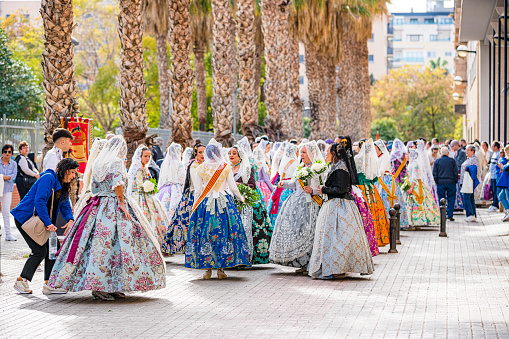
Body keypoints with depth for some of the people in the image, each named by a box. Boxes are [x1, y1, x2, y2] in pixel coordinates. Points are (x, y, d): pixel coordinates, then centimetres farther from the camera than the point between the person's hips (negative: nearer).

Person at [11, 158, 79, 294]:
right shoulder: (48, 178, -19)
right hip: (25, 218, -9)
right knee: (40, 250, -14)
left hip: (40, 220, 9)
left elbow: (65, 205, 11)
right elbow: (39, 201, -26)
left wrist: (70, 219, -10)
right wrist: (48, 223, -28)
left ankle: (49, 284, 2)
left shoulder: (63, 186, 10)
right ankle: (21, 281, -1)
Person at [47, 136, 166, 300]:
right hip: (114, 205, -8)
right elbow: (117, 183, -21)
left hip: (98, 206, 8)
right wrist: (121, 202, -16)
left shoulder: (98, 163, 16)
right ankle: (99, 288, -11)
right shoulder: (117, 162, -7)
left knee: (98, 243, 5)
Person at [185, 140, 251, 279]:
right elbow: (233, 187, -1)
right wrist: (241, 198, 17)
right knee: (224, 234, 4)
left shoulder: (200, 168, 0)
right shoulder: (226, 167, -2)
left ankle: (207, 268, 3)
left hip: (205, 204, 1)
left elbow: (198, 191, 2)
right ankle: (221, 268, 3)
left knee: (205, 234, 5)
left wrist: (194, 207, 12)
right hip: (224, 203, -1)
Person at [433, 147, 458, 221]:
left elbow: (434, 173, 2)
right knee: (451, 199, 5)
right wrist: (455, 181, 9)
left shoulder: (437, 161, 3)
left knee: (441, 199, 5)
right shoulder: (452, 160, 2)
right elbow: (455, 172, 2)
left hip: (440, 182, 0)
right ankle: (450, 215, 1)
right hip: (451, 182, 0)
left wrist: (436, 182, 8)